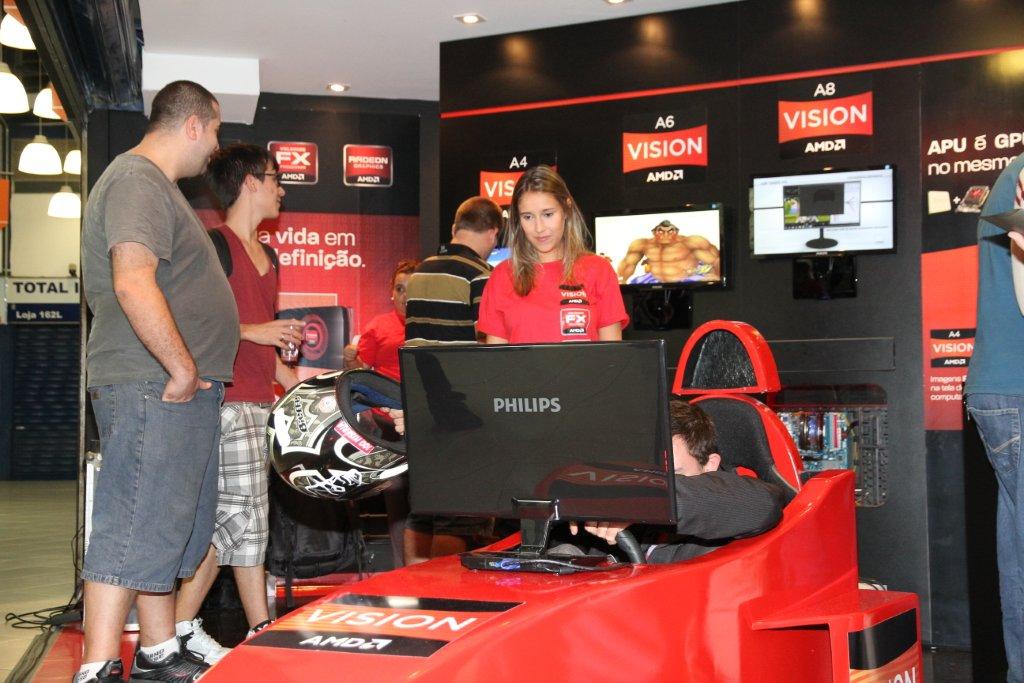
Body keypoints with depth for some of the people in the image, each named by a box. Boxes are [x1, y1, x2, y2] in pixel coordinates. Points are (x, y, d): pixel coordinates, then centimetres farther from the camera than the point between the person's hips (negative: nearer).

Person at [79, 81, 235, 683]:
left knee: (171, 525, 15)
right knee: (135, 527, -8)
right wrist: (184, 369, -21)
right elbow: (133, 284, -25)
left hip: (181, 390, 11)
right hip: (153, 386, -11)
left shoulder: (160, 185, 23)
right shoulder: (138, 179, -12)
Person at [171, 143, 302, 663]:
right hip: (229, 399, -9)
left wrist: (297, 382, 22)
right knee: (245, 516, -6)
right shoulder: (215, 243, -7)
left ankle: (182, 628, 17)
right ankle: (261, 630, 0)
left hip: (258, 400, 9)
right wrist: (253, 331, -15)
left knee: (229, 519, 10)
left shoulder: (267, 256, 21)